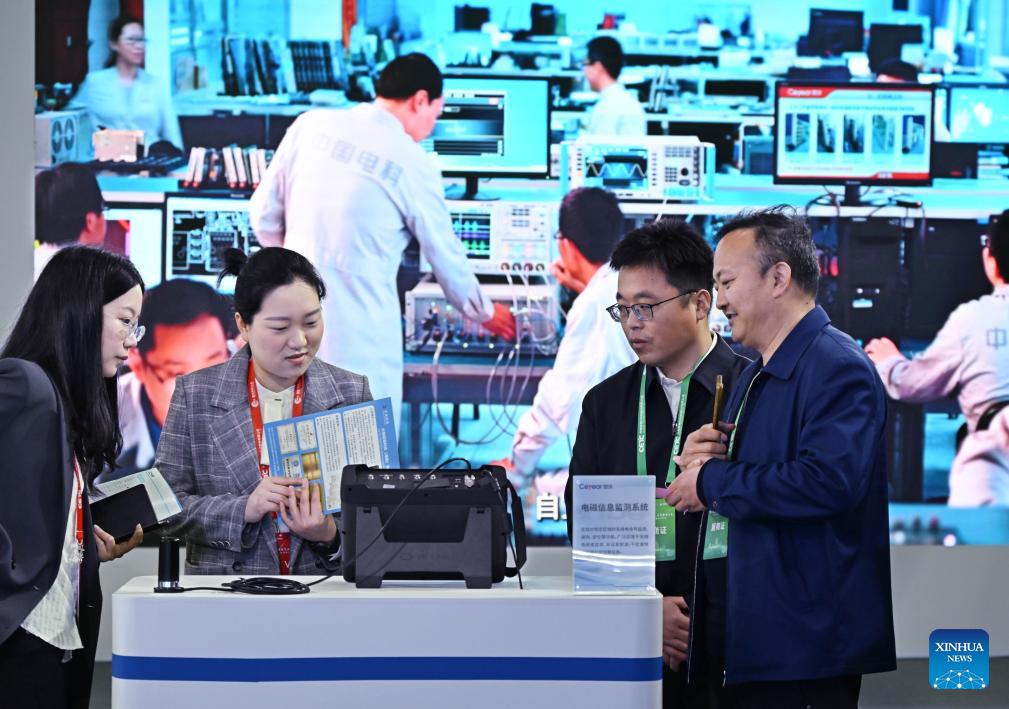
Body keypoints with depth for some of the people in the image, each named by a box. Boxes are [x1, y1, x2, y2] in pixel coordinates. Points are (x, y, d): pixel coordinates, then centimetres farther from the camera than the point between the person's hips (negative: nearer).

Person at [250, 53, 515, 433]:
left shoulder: (311, 126, 3)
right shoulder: (413, 165, -7)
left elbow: (264, 216, 7)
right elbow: (447, 258, 5)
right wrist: (485, 313, 22)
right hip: (360, 337, -5)